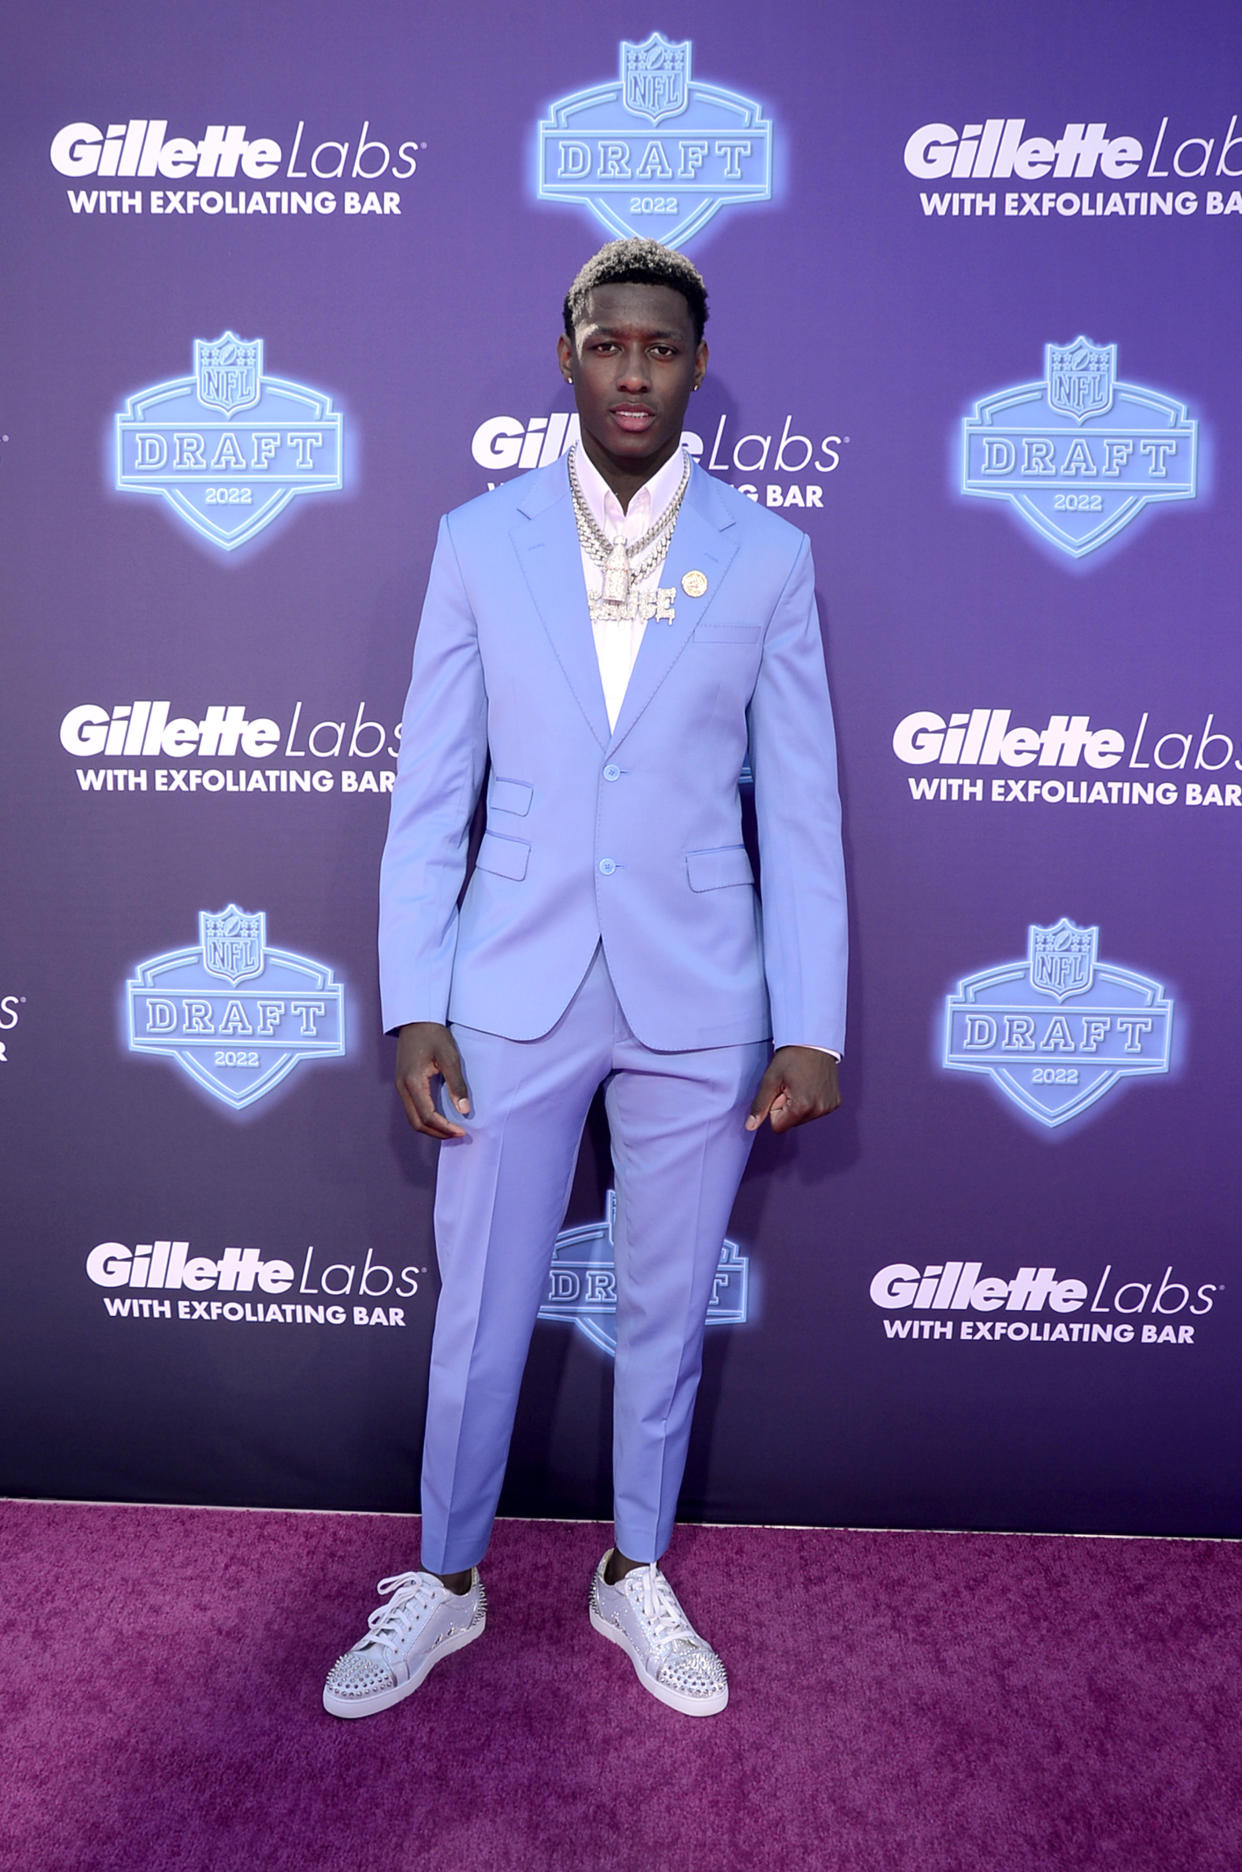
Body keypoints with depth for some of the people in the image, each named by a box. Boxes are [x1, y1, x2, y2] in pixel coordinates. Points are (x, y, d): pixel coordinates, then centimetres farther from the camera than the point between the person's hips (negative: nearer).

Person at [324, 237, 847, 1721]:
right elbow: (429, 793, 1)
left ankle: (636, 1576, 39)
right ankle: (445, 1584, 37)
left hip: (698, 999, 1)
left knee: (665, 1309, 15)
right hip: (514, 989, 0)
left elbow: (800, 810, 1)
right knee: (476, 1314, 12)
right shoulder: (479, 541, 2)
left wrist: (812, 1028, -3)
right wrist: (413, 1008, -4)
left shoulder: (768, 556, 2)